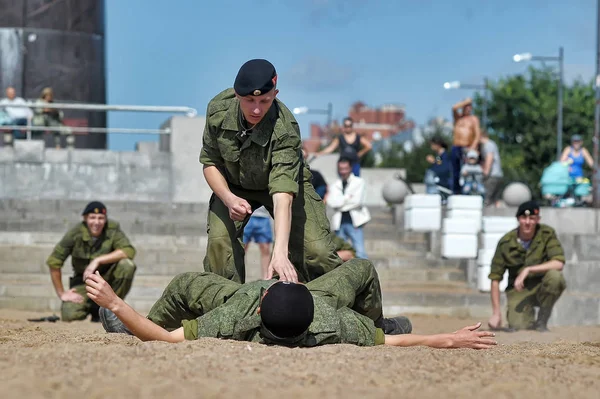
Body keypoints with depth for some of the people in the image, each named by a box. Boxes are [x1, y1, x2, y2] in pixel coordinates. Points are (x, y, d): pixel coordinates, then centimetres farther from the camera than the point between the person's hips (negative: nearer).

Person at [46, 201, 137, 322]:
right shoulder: (75, 234, -16)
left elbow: (129, 251, -29)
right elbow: (53, 262, -11)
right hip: (83, 281, 0)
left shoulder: (113, 229, -15)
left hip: (107, 277, 0)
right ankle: (93, 307, 14)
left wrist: (98, 260, -34)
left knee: (127, 265, -30)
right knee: (70, 315, -24)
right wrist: (61, 294, -10)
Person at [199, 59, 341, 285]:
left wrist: (280, 252, -59)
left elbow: (283, 194, -47)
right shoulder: (219, 109, -27)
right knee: (219, 242, -21)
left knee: (317, 252, -15)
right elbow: (210, 162, -12)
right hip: (233, 185, 2)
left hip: (284, 182, -2)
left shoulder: (284, 129, -39)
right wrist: (228, 199, -32)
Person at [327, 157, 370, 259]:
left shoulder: (358, 182, 6)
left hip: (354, 221, -4)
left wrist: (341, 201, -2)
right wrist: (348, 197, -7)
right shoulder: (335, 185, 13)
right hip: (339, 223, 4)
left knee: (359, 252, -12)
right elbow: (331, 202, -5)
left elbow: (357, 201, -9)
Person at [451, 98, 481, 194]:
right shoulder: (458, 117, 16)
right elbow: (454, 108, -6)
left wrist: (473, 147, -16)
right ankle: (456, 192, 6)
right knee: (455, 173, 3)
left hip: (466, 148, -4)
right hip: (455, 147, 4)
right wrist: (465, 102, 2)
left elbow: (477, 134, -2)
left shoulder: (474, 119, 8)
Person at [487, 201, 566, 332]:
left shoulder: (547, 234, -9)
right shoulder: (506, 242, -8)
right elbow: (495, 278, -6)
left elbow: (559, 263, -22)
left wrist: (528, 270, -29)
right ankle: (529, 319, 17)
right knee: (518, 326, -24)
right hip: (519, 290, 0)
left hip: (542, 287, 0)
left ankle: (542, 322, -12)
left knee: (554, 275, -33)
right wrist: (496, 313, -10)